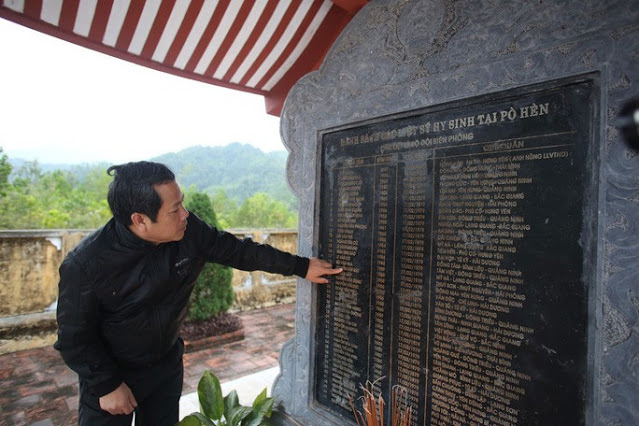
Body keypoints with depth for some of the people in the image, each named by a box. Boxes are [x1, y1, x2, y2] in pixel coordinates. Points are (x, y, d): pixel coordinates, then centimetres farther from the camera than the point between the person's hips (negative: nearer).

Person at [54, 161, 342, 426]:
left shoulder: (188, 231, -20)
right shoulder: (85, 264, -28)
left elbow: (239, 251, -10)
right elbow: (75, 337, -15)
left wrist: (301, 266, -7)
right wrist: (107, 385, -12)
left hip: (167, 364, 4)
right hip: (110, 372, -3)